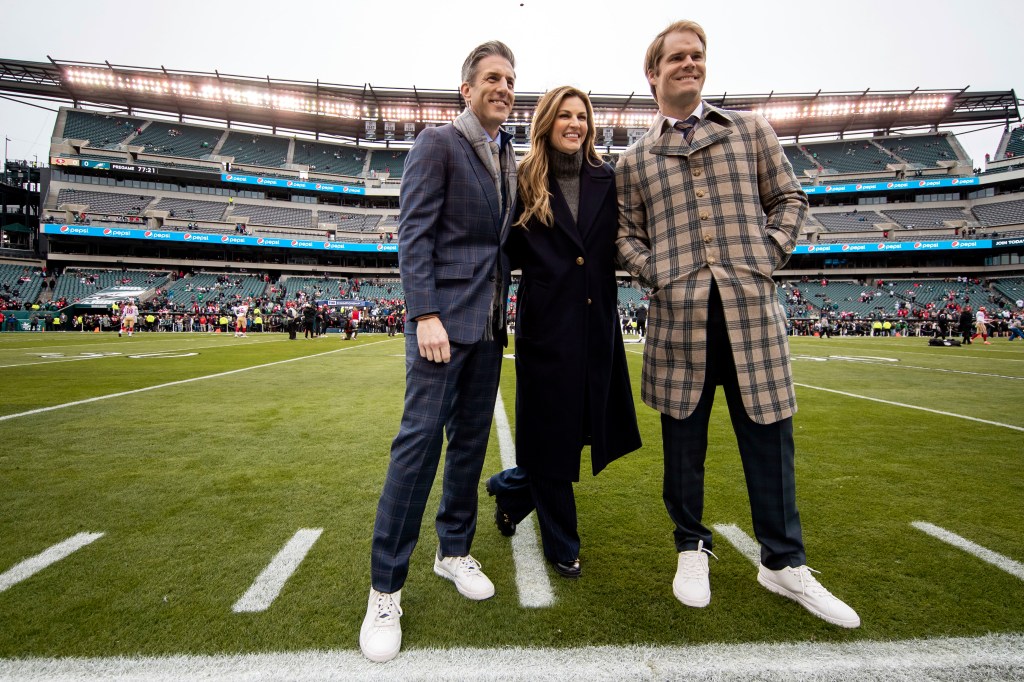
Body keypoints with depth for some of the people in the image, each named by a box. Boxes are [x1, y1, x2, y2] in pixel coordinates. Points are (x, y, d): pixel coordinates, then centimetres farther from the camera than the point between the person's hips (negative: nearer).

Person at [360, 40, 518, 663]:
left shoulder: (510, 158, 19)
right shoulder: (437, 143, -1)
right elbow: (414, 232, -10)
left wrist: (502, 312, 12)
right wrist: (426, 315, -19)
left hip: (489, 323, 7)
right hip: (445, 315, -7)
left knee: (471, 441, 10)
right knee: (421, 440, -9)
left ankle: (455, 551, 25)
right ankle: (386, 590, 2)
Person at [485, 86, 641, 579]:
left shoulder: (606, 179, 9)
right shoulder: (525, 180, 1)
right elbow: (512, 253, -1)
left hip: (597, 322, 4)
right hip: (546, 322, -4)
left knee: (591, 424, 11)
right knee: (550, 430, 5)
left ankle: (510, 488, 38)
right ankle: (561, 543, 27)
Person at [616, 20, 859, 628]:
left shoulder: (750, 130, 15)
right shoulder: (634, 160, 12)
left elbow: (790, 199, 14)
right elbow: (626, 234, 11)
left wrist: (768, 256, 1)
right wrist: (657, 273, -5)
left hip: (752, 307, 1)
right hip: (678, 314, 0)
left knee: (769, 433, 5)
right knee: (684, 437, 7)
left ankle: (784, 563, 23)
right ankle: (692, 550, 26)